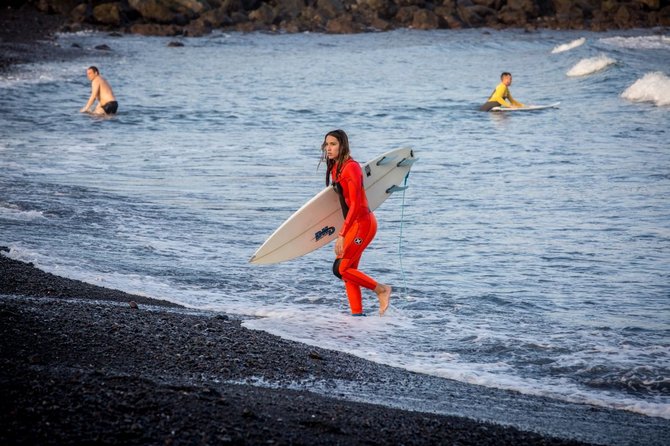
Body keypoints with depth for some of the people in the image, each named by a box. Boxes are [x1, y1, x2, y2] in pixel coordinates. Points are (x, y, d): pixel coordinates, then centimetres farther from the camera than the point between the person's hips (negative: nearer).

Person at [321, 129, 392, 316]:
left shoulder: (350, 167, -17)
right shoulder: (335, 168, 11)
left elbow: (355, 204, -22)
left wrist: (342, 235, -26)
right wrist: (343, 233, 18)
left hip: (363, 223, -9)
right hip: (354, 224, 9)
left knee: (340, 269, -10)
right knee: (348, 271, 7)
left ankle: (381, 289, 3)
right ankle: (357, 314, 11)